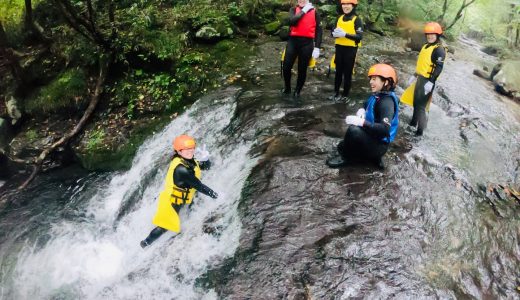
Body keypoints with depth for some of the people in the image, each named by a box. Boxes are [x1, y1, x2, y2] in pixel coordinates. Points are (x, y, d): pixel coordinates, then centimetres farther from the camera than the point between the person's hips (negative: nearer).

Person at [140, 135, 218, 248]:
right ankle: (146, 243, 19)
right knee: (164, 227, -2)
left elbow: (206, 166, 9)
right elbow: (198, 185, -26)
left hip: (181, 200, 9)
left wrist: (205, 159, -14)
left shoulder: (189, 161, -3)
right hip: (171, 201, -9)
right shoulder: (181, 169, -30)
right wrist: (214, 195, -17)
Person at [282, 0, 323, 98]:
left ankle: (297, 91, 21)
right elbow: (291, 21, -13)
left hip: (307, 43, -1)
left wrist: (317, 47, -4)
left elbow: (318, 30, 3)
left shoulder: (314, 12, 4)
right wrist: (303, 11, -11)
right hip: (293, 41, 1)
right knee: (286, 66, 1)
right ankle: (287, 88, 23)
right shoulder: (293, 9, 8)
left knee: (302, 69, 5)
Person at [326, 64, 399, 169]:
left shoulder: (387, 101, -23)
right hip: (372, 138, 10)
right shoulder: (377, 96, 4)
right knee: (342, 147, 22)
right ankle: (373, 157, 11)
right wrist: (362, 110, 1)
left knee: (354, 130, -34)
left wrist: (362, 122, -37)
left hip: (379, 145, -10)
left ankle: (346, 157, -10)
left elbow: (385, 129, -34)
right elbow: (367, 106, 25)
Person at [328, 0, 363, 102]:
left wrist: (345, 34, -25)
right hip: (339, 48, 5)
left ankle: (345, 95, 10)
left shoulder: (357, 20, -7)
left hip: (350, 49, -5)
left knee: (347, 73, 1)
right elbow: (333, 31, 14)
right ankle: (336, 93, 20)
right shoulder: (339, 18, 11)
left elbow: (359, 36, -15)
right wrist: (335, 33, -11)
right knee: (338, 71, 11)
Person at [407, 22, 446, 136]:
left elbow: (439, 67, -21)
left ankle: (420, 129, 0)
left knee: (421, 105, -7)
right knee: (416, 102, 20)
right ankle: (414, 122, 37)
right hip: (420, 78, 9)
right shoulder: (426, 46, 14)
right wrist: (414, 75, 23)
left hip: (428, 80, -9)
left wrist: (431, 82, -28)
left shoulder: (439, 49, -14)